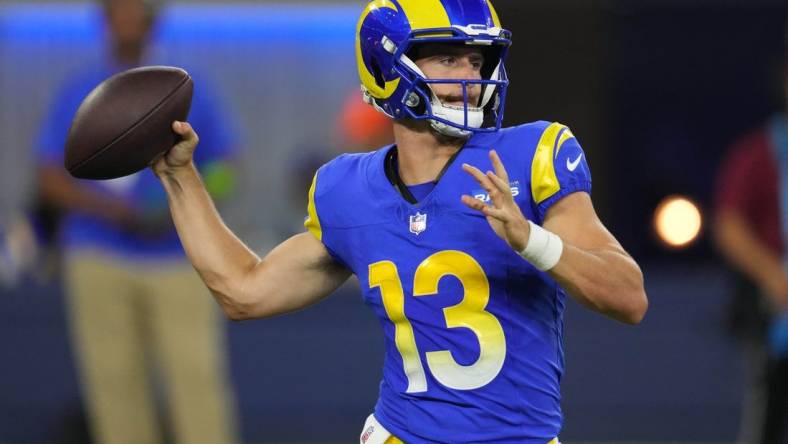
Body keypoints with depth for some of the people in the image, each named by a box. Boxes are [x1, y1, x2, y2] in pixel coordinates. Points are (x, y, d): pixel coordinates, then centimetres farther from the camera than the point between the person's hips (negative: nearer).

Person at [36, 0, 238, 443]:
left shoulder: (188, 91, 4)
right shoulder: (77, 95, 5)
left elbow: (224, 170, 6)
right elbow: (51, 181, -1)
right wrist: (114, 212, -18)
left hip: (177, 258, -1)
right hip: (99, 261, 1)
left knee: (196, 374, -11)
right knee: (115, 378, -2)